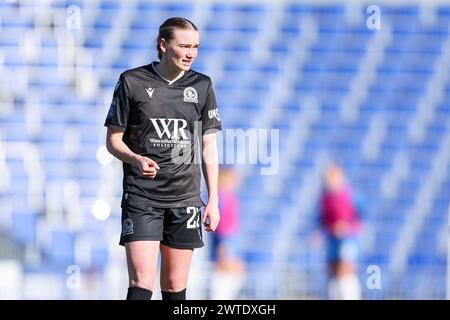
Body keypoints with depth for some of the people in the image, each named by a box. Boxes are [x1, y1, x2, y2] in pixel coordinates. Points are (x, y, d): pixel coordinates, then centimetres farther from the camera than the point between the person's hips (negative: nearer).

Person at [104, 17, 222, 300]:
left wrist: (213, 200, 6)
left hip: (185, 198, 3)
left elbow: (209, 147, 11)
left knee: (175, 287, 5)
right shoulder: (132, 81, 0)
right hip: (141, 197, -3)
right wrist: (136, 159, -18)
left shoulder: (202, 86, 8)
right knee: (141, 282, -14)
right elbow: (113, 139, 3)